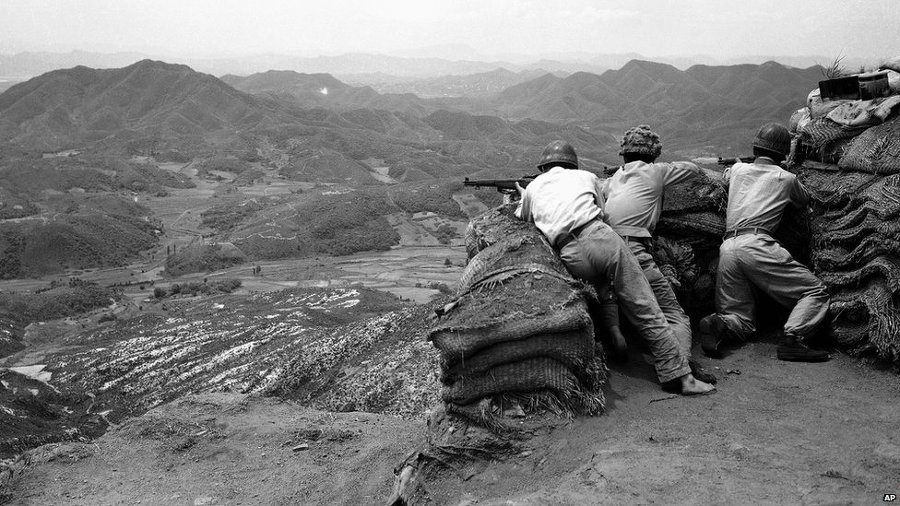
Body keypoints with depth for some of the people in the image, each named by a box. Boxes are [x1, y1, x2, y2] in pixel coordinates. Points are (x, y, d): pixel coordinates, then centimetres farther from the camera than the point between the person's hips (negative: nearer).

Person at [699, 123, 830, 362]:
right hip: (756, 244, -5)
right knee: (815, 292, 3)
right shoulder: (786, 178, 14)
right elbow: (804, 200, 36)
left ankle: (718, 325, -20)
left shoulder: (737, 169, 22)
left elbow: (726, 177, 48)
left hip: (727, 248, 5)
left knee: (743, 321, 13)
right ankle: (793, 338, -20)